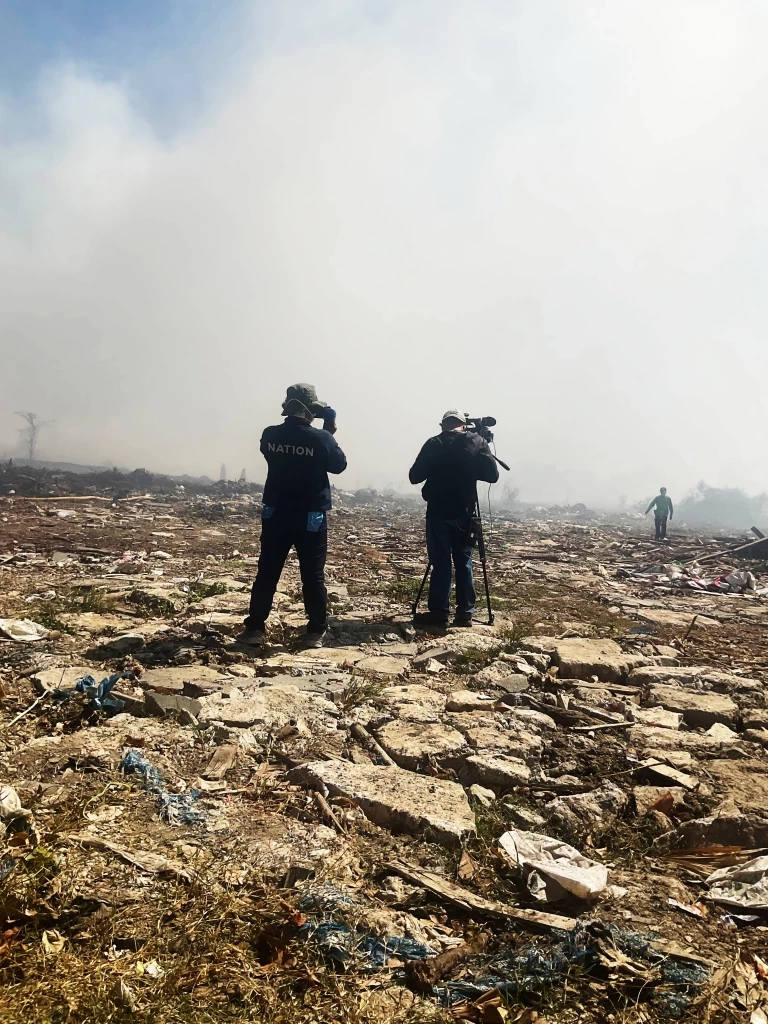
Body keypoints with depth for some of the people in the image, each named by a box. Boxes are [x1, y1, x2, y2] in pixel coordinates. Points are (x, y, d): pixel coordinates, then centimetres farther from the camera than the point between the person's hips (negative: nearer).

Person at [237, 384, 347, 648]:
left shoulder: (270, 435, -3)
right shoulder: (321, 438, -13)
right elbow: (340, 465, 3)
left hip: (275, 515, 3)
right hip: (310, 518, -3)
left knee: (267, 573, 10)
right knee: (313, 577, 7)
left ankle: (254, 629, 14)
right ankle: (315, 633, 12)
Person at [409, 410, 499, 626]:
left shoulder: (434, 444, -6)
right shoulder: (477, 443, 1)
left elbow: (414, 476, -4)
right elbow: (492, 475, 3)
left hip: (438, 512, -2)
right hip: (464, 513, 3)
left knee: (441, 563, 1)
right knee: (463, 562, 10)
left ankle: (438, 612, 2)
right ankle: (465, 612, 11)